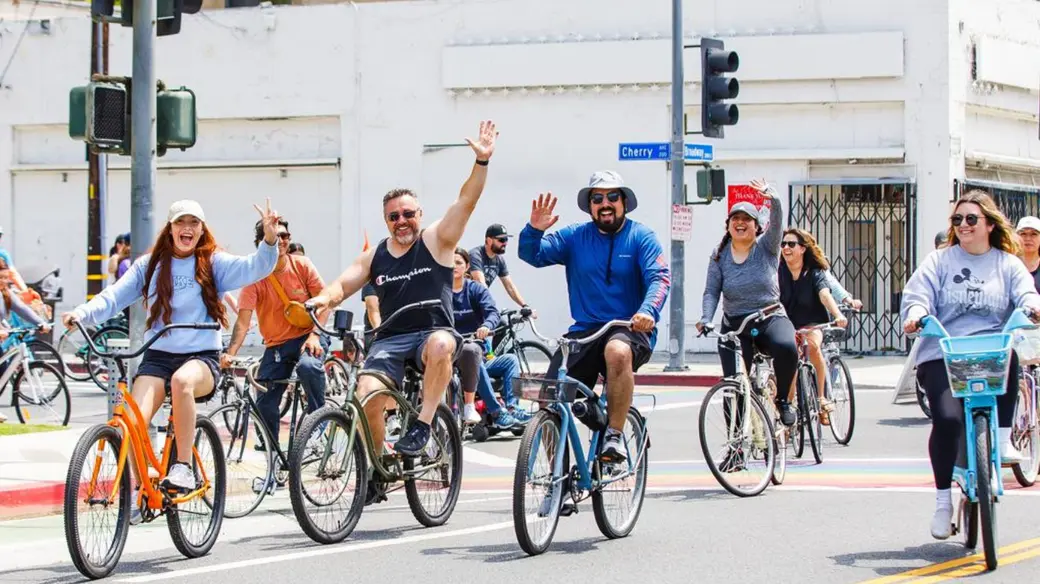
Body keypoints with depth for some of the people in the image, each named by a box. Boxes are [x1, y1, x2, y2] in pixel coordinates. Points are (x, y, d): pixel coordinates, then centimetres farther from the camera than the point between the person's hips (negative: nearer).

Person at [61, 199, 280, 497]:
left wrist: (269, 239, -29)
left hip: (202, 356, -2)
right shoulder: (150, 265, 10)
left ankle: (183, 466, -27)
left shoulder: (214, 263, 6)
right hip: (157, 355, 2)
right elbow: (114, 296, 3)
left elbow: (254, 268, -9)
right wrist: (81, 313, -16)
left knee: (182, 380, -38)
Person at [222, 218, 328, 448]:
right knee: (265, 406, -8)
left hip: (307, 336, -1)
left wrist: (314, 335, -19)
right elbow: (243, 320, -18)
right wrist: (230, 353, -34)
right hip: (276, 345, 1)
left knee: (308, 366, -36)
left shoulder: (302, 265, -5)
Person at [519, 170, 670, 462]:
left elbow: (660, 278, -11)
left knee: (617, 352, -39)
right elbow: (532, 255, 3)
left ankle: (614, 435, -27)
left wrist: (648, 311, -32)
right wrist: (534, 230, -19)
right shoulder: (575, 237, 9)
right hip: (584, 332, 3)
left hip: (631, 330, -3)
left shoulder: (641, 237, 1)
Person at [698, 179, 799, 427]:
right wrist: (706, 320, -17)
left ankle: (784, 400, -11)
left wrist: (772, 197, -37)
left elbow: (776, 222, -17)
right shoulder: (719, 255, 6)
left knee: (786, 347, -34)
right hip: (734, 326, 2)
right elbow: (711, 291, 1)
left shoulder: (766, 247, 1)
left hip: (770, 320, -2)